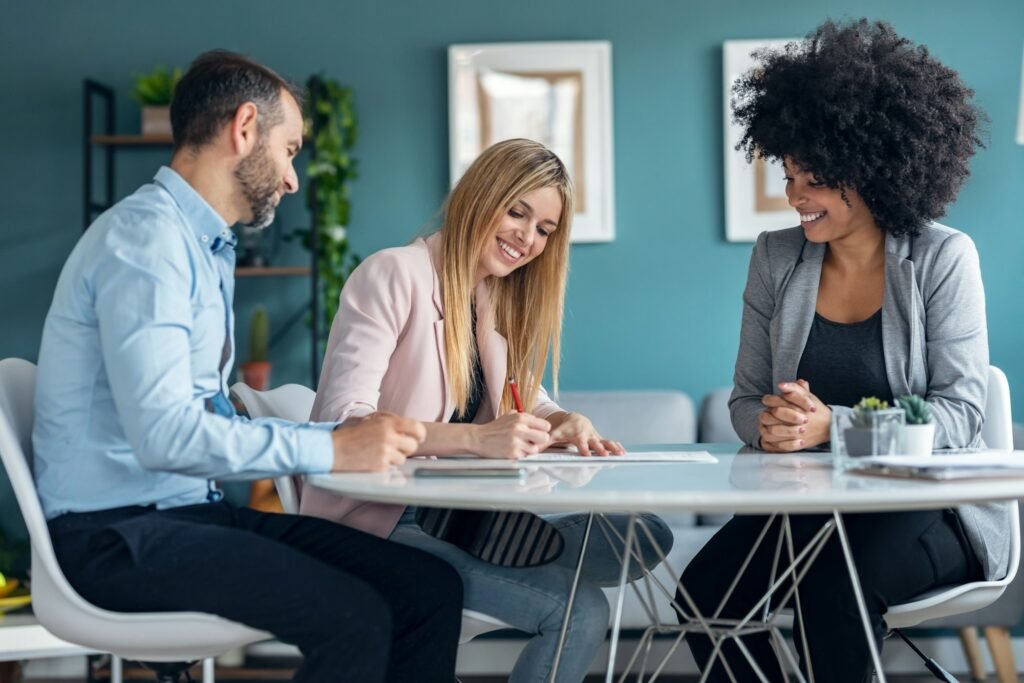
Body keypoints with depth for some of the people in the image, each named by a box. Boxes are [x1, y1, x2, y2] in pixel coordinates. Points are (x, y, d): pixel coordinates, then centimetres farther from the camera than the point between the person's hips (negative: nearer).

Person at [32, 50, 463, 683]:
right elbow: (163, 432, -25)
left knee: (432, 588, -5)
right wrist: (329, 449, -20)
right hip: (118, 532, -9)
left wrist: (351, 437, 4)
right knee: (354, 617, -26)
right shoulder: (145, 235, -14)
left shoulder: (208, 246, 17)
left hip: (193, 512, 9)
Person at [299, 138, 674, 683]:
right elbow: (342, 421, -24)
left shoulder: (497, 298, 13)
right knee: (579, 610, -21)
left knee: (646, 538, -4)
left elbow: (523, 398, 16)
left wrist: (566, 424, -9)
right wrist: (476, 438, -36)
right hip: (375, 526, -8)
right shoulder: (393, 276, -14)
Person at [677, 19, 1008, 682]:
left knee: (837, 587, -33)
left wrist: (833, 426, -24)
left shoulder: (943, 258, -5)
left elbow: (960, 412, -11)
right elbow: (746, 398, 8)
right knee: (705, 591, -21)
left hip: (929, 506, -3)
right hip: (807, 502, 4)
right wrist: (769, 424, -17)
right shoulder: (777, 258, 5)